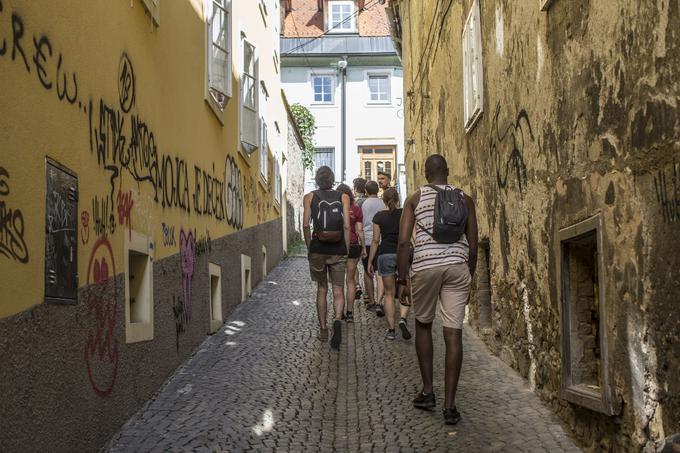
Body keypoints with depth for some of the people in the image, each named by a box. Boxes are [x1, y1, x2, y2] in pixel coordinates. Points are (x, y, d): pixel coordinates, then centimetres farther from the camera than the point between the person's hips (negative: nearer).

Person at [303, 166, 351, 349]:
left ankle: (323, 329, 18)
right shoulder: (343, 197, 2)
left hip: (318, 250, 1)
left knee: (321, 290, 14)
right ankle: (338, 320, -22)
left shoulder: (309, 197, 2)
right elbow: (346, 226, -4)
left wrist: (309, 247, 5)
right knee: (338, 291, 4)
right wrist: (347, 250, 3)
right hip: (338, 251, 0)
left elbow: (306, 225, -5)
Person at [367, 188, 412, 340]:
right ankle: (403, 319, -14)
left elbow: (375, 240, 0)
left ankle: (391, 329, 6)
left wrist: (370, 261, 6)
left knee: (389, 294, 8)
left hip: (385, 255, 0)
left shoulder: (379, 216, 0)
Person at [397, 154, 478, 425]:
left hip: (425, 265, -1)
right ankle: (449, 405, 0)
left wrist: (401, 281, 2)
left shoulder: (415, 199, 8)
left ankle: (427, 392, 19)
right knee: (453, 333, 0)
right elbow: (473, 245, 10)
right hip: (457, 266, 1)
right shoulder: (464, 200, 12)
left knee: (423, 325, 19)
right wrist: (469, 280, 19)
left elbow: (403, 242, -2)